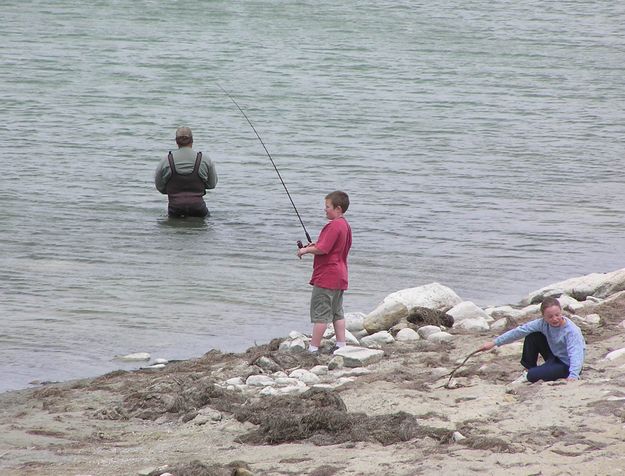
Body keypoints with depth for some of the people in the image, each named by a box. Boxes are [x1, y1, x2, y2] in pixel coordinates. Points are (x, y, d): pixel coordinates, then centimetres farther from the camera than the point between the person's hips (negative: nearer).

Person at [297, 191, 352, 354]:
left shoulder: (333, 226, -18)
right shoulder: (345, 225, 13)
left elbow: (322, 249, -24)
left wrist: (306, 250, -7)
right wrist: (314, 246, 13)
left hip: (326, 277, -10)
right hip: (340, 276, 10)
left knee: (320, 314, -7)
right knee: (337, 313, 13)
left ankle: (313, 349, -6)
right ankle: (341, 346, 11)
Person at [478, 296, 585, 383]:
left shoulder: (572, 331, -30)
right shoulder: (543, 324, -14)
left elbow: (575, 353, -41)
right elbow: (519, 331, -10)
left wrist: (573, 376, -59)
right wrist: (494, 343, -8)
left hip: (567, 365, -6)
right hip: (554, 358, 6)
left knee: (535, 375, -27)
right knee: (532, 336, -8)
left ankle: (529, 376, 11)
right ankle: (530, 371, 5)